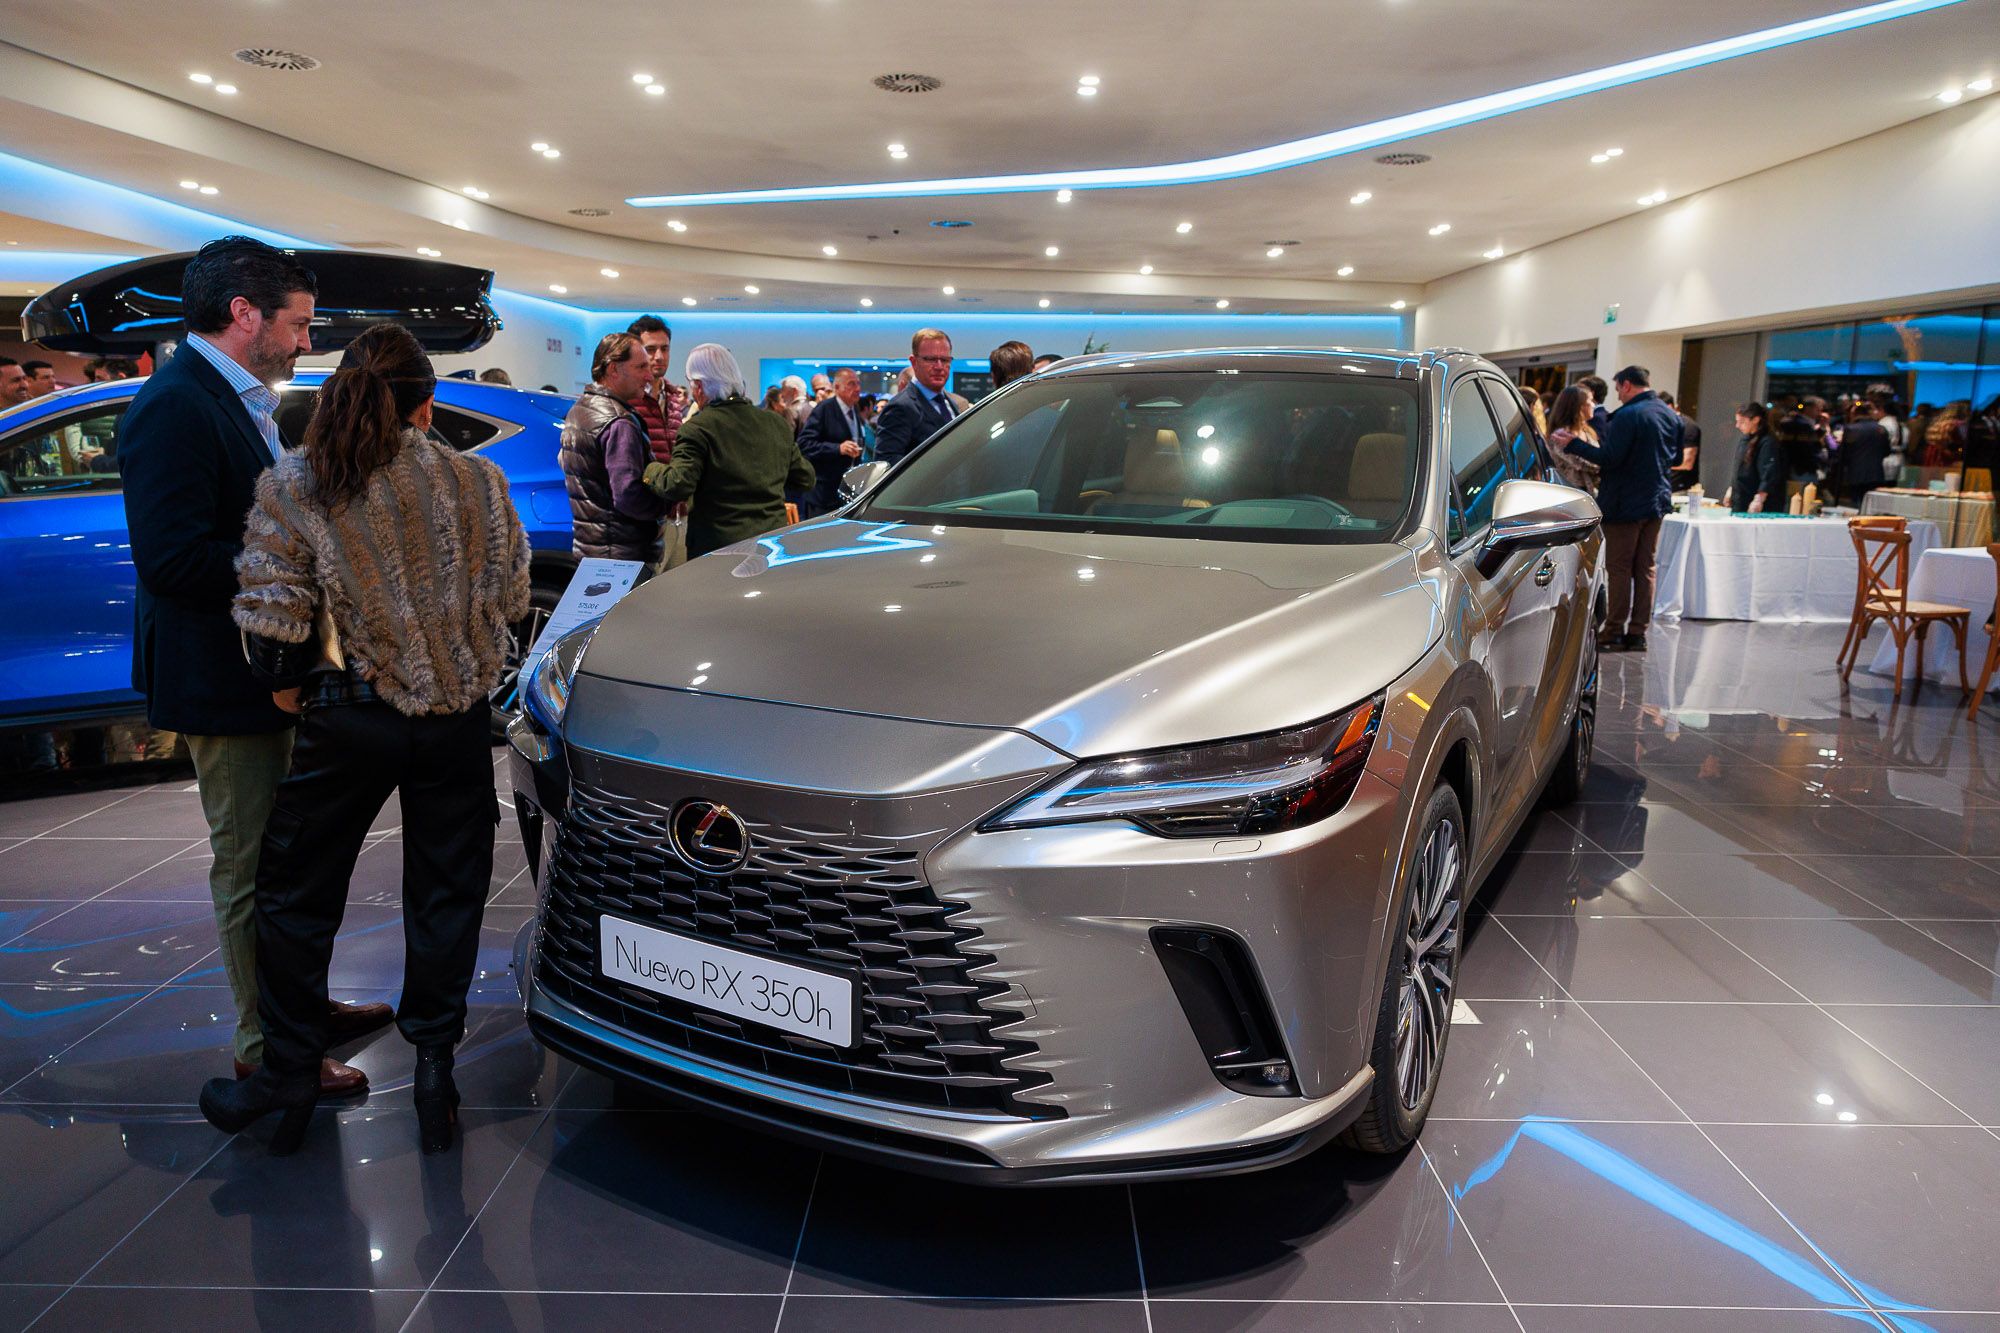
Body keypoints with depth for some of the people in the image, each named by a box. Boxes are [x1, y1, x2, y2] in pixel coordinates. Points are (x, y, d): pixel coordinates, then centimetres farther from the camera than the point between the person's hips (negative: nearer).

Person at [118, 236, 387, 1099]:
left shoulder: (244, 400, 11)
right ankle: (267, 1047, 17)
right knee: (249, 865, 3)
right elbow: (172, 559, -27)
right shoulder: (176, 407, -20)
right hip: (223, 679, -10)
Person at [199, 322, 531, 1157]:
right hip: (460, 719, 2)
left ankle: (289, 1078, 27)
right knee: (445, 896, 15)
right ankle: (434, 1065, 22)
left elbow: (272, 627, -13)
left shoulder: (290, 491, -9)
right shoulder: (480, 482, -3)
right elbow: (512, 602, 4)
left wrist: (291, 689, 5)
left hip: (351, 720, -1)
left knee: (297, 896, 17)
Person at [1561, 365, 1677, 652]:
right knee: (1645, 569, 9)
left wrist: (1574, 444, -15)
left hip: (1626, 504, -7)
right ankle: (1638, 633, 12)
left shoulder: (1628, 415, -17)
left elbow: (1609, 458, -22)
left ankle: (1615, 631, 2)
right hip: (1657, 500, 8)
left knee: (1619, 569, -1)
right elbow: (1674, 456, 20)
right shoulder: (1671, 415, 10)